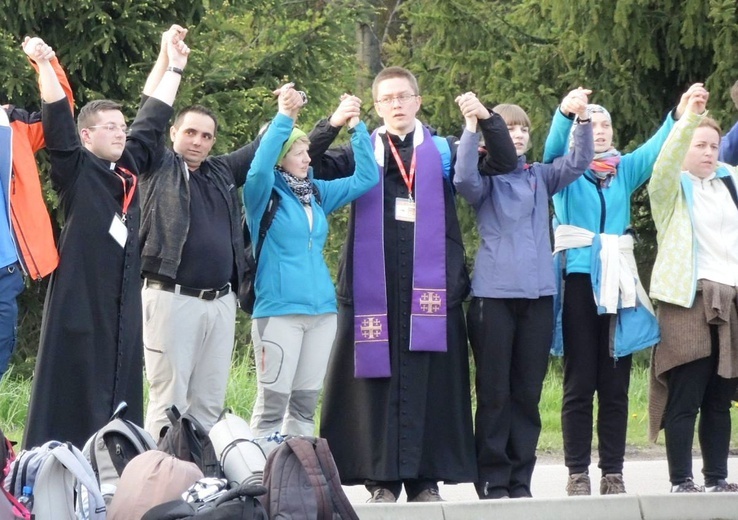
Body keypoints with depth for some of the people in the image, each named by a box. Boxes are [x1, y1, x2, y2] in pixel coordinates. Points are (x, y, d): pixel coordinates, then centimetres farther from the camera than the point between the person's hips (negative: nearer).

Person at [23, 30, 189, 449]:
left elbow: (154, 120, 24)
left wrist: (174, 68, 30)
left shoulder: (130, 166, 14)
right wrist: (45, 66, -24)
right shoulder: (76, 171, -3)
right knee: (70, 397, -7)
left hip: (123, 303, 6)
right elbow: (58, 121, -15)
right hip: (79, 301, -6)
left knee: (120, 398, 6)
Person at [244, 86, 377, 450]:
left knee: (305, 402, 9)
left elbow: (366, 177, 15)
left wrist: (357, 127, 6)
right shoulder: (265, 194, -2)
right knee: (273, 401, -8)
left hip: (322, 310, 6)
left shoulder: (318, 194, 14)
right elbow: (260, 167, -23)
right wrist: (284, 118, -27)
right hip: (278, 309, -6)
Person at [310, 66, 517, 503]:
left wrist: (489, 119, -9)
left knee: (429, 382, -2)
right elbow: (311, 167, -1)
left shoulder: (443, 152, 13)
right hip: (374, 286, 0)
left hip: (432, 285, 0)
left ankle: (426, 477, 2)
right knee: (379, 377, -2)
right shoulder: (361, 153, 13)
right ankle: (381, 478, 1)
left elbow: (506, 163, 6)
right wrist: (332, 125, -16)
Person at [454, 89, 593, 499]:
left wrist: (582, 118, -17)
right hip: (494, 293, -3)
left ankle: (520, 479, 11)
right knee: (494, 392, -2)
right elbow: (464, 177, -19)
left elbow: (579, 163, -1)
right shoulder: (487, 179, 3)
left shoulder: (541, 177, 13)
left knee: (529, 392, 6)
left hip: (538, 295, 4)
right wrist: (473, 124, -29)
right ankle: (492, 480, 3)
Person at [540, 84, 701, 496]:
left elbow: (655, 150, -1)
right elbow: (554, 148, -14)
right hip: (579, 279, -3)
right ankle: (578, 473, -1)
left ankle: (613, 472, 5)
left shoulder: (625, 170, 15)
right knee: (580, 382, -3)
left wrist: (679, 115, -19)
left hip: (619, 282, 3)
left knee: (615, 383, 2)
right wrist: (566, 113, -34)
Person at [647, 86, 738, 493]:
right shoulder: (671, 188, 4)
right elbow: (666, 162, -15)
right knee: (685, 399, -8)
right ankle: (681, 482, -6)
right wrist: (689, 117, -29)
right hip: (689, 300, -5)